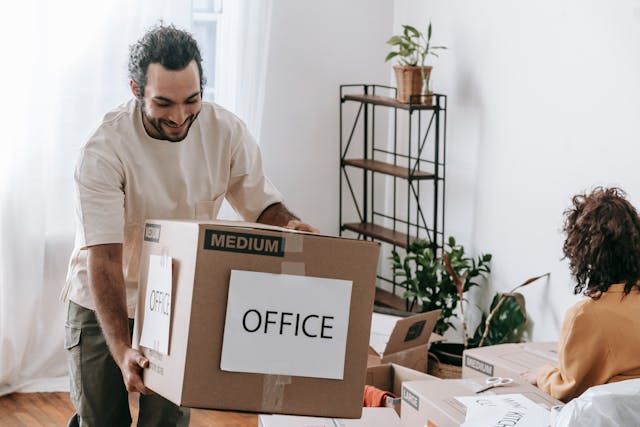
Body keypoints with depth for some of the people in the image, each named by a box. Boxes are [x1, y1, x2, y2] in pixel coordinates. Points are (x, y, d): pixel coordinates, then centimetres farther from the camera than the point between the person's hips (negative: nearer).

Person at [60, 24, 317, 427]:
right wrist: (122, 350, -41)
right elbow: (103, 258, -31)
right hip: (103, 304, -2)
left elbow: (262, 203, -3)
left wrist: (290, 224, -29)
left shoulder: (227, 132, -16)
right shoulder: (104, 152, -27)